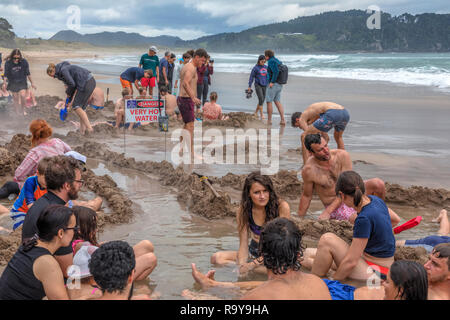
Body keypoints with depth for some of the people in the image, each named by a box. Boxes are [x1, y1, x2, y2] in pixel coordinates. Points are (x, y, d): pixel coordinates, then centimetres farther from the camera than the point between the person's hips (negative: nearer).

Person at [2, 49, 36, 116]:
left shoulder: (24, 62, -10)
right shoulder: (8, 63, -11)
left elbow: (28, 73, 1)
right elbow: (6, 74, -1)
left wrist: (32, 83, 4)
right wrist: (4, 83, -8)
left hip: (22, 83, 0)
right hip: (13, 83, 0)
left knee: (23, 96, -19)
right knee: (16, 99, 3)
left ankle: (23, 109, 6)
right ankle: (18, 113, 16)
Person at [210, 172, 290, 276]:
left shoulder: (282, 207, -19)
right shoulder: (243, 211, -9)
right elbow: (243, 244, -10)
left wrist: (254, 263, -25)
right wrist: (242, 265, -31)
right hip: (254, 253, 3)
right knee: (216, 258, -13)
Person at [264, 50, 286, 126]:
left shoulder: (271, 61, -13)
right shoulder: (277, 61, 15)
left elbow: (276, 71, -25)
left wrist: (272, 82, -21)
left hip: (273, 84, -9)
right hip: (279, 85, 9)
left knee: (269, 102, 2)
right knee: (277, 102, 11)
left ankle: (269, 120, 7)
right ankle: (282, 120, 1)